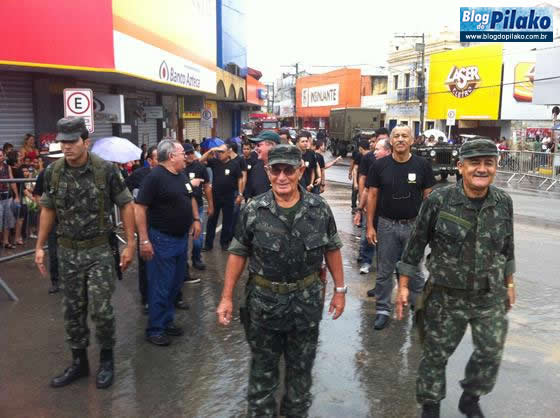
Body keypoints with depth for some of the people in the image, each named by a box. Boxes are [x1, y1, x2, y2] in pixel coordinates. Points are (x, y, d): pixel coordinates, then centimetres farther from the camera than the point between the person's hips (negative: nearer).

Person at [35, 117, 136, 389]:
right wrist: (40, 246, 9)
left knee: (101, 310, -3)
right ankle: (79, 362, 29)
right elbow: (48, 209, 11)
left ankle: (106, 359, 21)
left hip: (99, 250, -4)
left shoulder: (105, 170, -12)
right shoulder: (53, 172, -1)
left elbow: (125, 205, -4)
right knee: (73, 310, 12)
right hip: (67, 251, 4)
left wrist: (130, 244, -7)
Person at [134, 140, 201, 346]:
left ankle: (167, 321, 32)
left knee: (175, 284, 17)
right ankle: (154, 330, 14)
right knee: (160, 287, 0)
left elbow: (190, 198, 26)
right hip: (162, 240, -9)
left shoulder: (181, 175, 10)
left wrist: (196, 219, 15)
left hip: (181, 237, 9)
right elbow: (139, 208, -21)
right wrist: (144, 240, -23)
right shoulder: (155, 176, -17)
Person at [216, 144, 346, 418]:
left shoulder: (319, 209, -7)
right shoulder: (253, 211, -10)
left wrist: (339, 289, 5)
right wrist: (226, 297, -5)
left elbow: (332, 249, 4)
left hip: (306, 300, 1)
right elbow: (238, 253, -3)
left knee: (301, 367, 19)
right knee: (262, 369, 16)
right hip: (264, 300, -1)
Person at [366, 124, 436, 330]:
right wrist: (370, 226, -3)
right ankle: (382, 310, 21)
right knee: (385, 271, 9)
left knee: (414, 270, 12)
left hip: (414, 225, 0)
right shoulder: (379, 165, -2)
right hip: (386, 225, 0)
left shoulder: (422, 165, -2)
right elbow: (372, 195, 1)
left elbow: (428, 196, 2)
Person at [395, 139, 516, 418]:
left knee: (491, 353, 13)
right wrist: (403, 286, -6)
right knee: (435, 354, 11)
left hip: (491, 296, 3)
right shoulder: (438, 201, -15)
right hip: (445, 296, -3)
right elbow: (415, 245, -7)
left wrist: (509, 284, 16)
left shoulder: (503, 203, -3)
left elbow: (507, 248, 11)